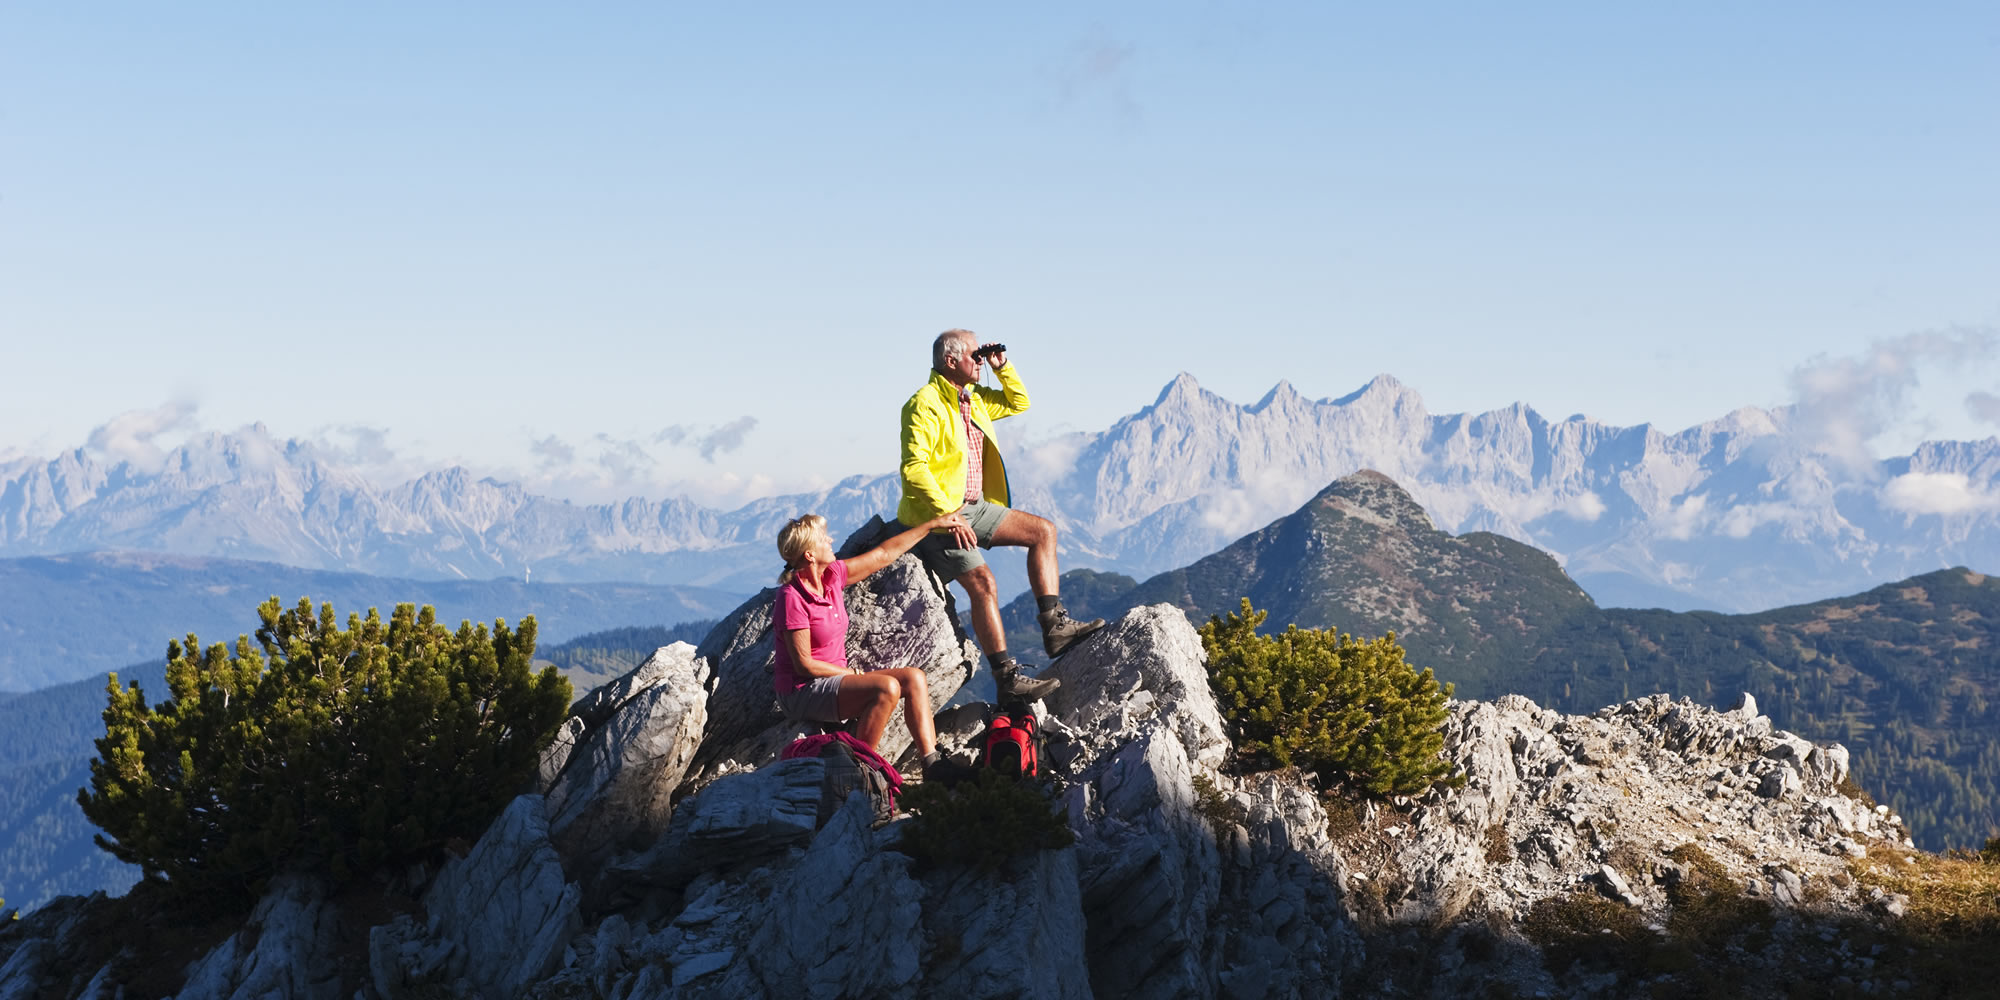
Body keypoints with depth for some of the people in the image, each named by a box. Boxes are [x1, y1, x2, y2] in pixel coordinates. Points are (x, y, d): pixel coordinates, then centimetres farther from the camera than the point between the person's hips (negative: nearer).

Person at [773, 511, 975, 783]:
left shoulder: (832, 575, 4)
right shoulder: (792, 597, -19)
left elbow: (883, 554, 14)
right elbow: (804, 665, -18)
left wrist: (933, 524, 18)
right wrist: (853, 674, -8)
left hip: (835, 677, 9)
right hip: (802, 692, -9)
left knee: (914, 678, -5)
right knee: (887, 688, -28)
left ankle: (932, 765, -12)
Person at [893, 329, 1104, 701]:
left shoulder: (973, 398, 11)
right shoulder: (925, 405, -17)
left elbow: (1018, 403, 27)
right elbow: (913, 467, -24)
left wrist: (1002, 367, 10)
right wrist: (948, 515, -26)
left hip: (973, 506, 10)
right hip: (937, 513, -10)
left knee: (1043, 531, 4)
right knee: (984, 583, -20)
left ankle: (1054, 627, 0)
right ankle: (1007, 676, -15)